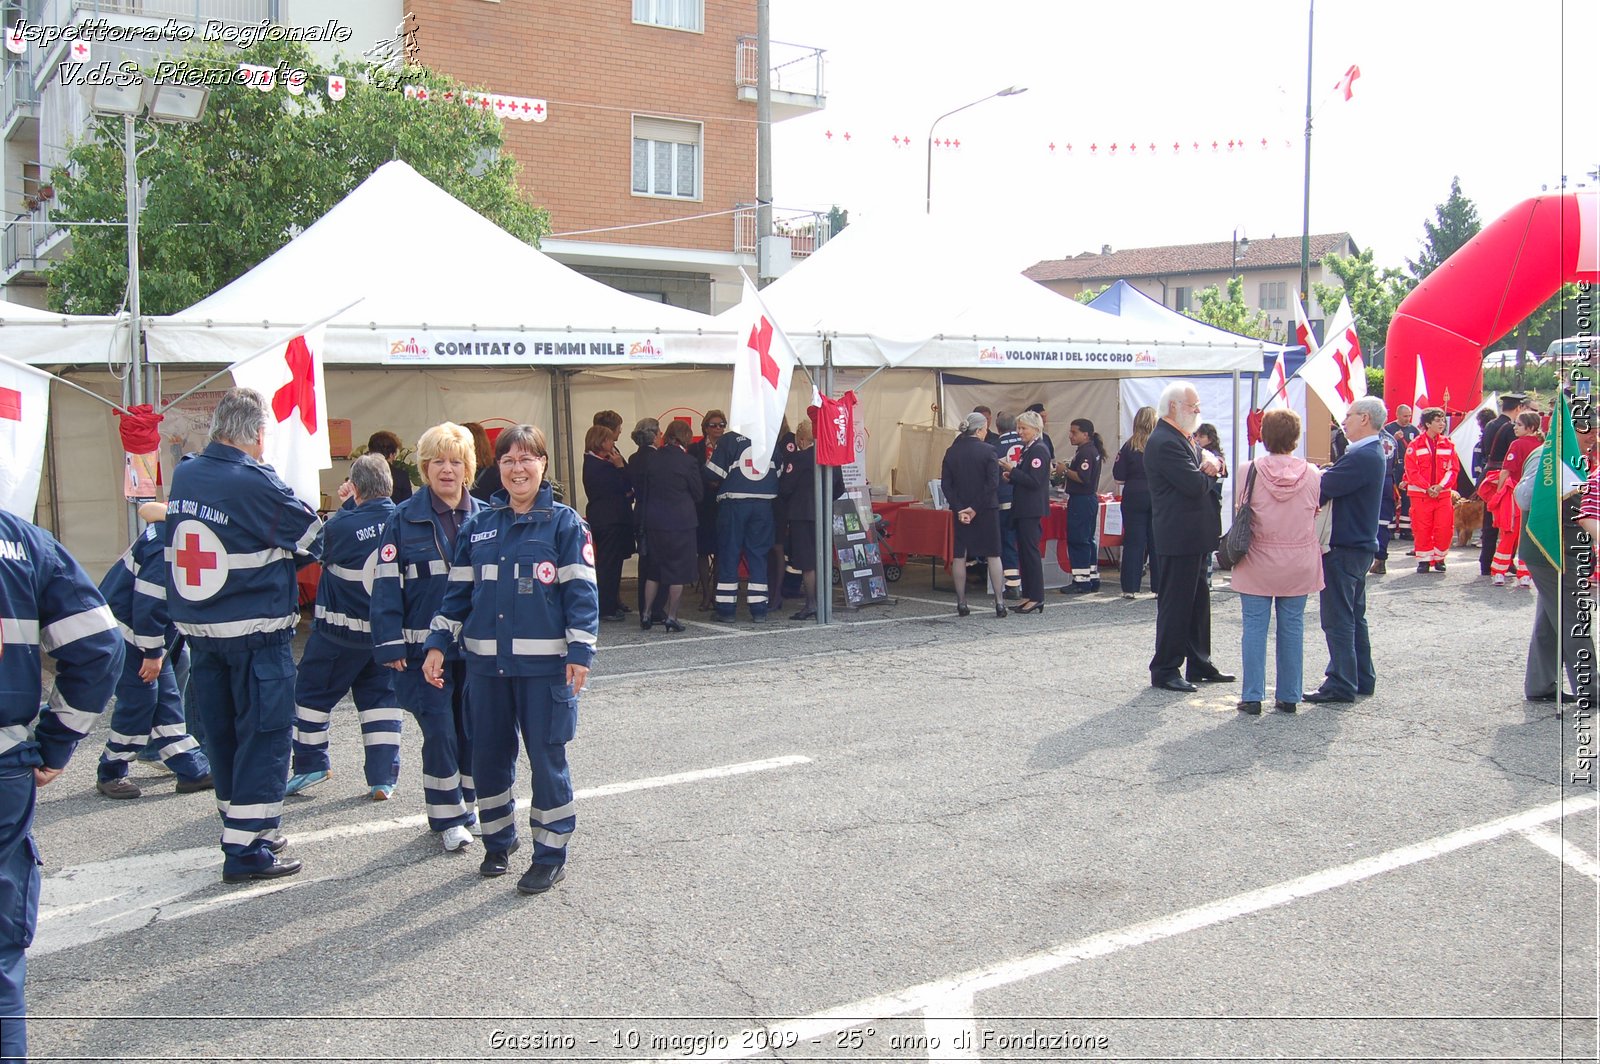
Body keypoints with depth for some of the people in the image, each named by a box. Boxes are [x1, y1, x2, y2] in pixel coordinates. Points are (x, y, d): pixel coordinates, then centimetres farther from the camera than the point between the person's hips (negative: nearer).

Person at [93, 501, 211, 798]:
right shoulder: (171, 542, -27)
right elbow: (148, 600, -26)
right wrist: (152, 652, -19)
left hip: (149, 627, 10)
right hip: (123, 627, -9)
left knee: (167, 697, 9)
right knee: (139, 698, -3)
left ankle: (193, 770, 13)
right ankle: (110, 773, 13)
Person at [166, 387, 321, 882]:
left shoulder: (183, 475, 1)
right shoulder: (256, 484, -18)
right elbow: (311, 536, -10)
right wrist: (278, 553, 12)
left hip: (197, 630, 7)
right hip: (256, 632, -7)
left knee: (222, 731, 16)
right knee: (264, 735, 1)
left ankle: (243, 827, 28)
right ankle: (246, 848, 2)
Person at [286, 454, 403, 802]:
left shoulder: (340, 525, -19)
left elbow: (323, 553, 2)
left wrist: (347, 505, 4)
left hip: (339, 631, -4)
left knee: (313, 692, 14)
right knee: (381, 696, 12)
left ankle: (309, 764, 20)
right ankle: (383, 779, 8)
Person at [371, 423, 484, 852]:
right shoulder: (403, 519, -2)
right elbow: (387, 585, -4)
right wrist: (390, 646, -10)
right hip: (425, 648, -2)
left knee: (474, 729, 7)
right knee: (439, 732, -3)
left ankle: (467, 804, 26)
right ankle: (447, 817, 12)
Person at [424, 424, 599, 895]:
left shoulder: (564, 523, -3)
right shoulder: (478, 526, 10)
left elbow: (581, 592, -6)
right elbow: (458, 591, 14)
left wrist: (580, 652, -12)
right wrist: (438, 644, 7)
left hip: (544, 664, -4)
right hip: (487, 663, 4)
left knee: (546, 757, 2)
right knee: (488, 756, 12)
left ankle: (551, 854, 15)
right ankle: (498, 840, 31)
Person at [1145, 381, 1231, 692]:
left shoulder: (1184, 439, 17)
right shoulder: (1164, 442, -17)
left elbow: (1215, 468, 17)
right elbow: (1195, 485, -25)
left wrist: (1210, 463, -7)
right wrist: (1208, 473, -2)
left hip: (1195, 537, 11)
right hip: (1180, 536, -10)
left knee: (1198, 601, 16)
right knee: (1175, 603, -4)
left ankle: (1199, 664, 26)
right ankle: (1165, 670, 4)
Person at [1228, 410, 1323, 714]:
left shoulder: (1251, 472, -10)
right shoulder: (1312, 474, -6)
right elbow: (1317, 514, 5)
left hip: (1258, 563, -2)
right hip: (1299, 564, 2)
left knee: (1255, 628, 4)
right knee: (1292, 628, 10)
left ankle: (1252, 697, 5)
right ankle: (1288, 696, 16)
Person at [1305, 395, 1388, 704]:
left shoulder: (1362, 457, -21)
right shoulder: (1372, 453, 13)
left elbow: (1322, 490, -24)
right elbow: (1339, 487, 8)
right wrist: (1325, 474, -9)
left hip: (1345, 548, -11)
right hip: (1359, 543, 11)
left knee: (1338, 619, -4)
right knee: (1354, 615, 18)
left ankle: (1341, 685, 0)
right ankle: (1361, 678, 26)